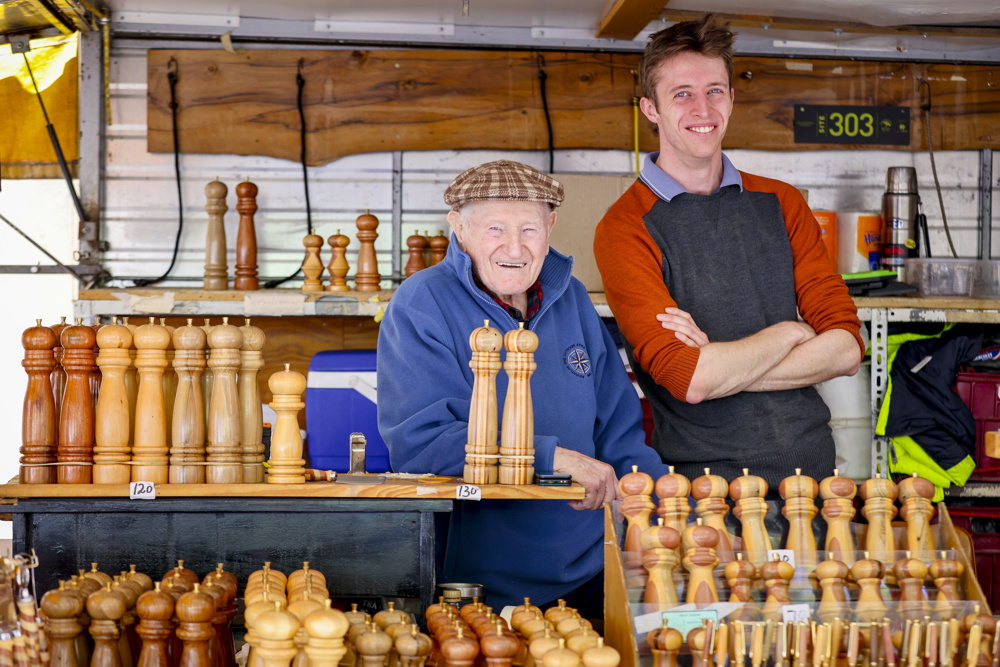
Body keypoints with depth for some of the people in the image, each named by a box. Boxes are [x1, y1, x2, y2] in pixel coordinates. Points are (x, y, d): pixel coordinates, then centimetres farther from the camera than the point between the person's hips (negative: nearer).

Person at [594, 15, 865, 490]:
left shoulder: (781, 204, 10)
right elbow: (689, 379, -15)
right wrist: (789, 332, -2)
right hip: (700, 480, -5)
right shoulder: (625, 229, -5)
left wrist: (718, 363, -10)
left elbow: (846, 348, 2)